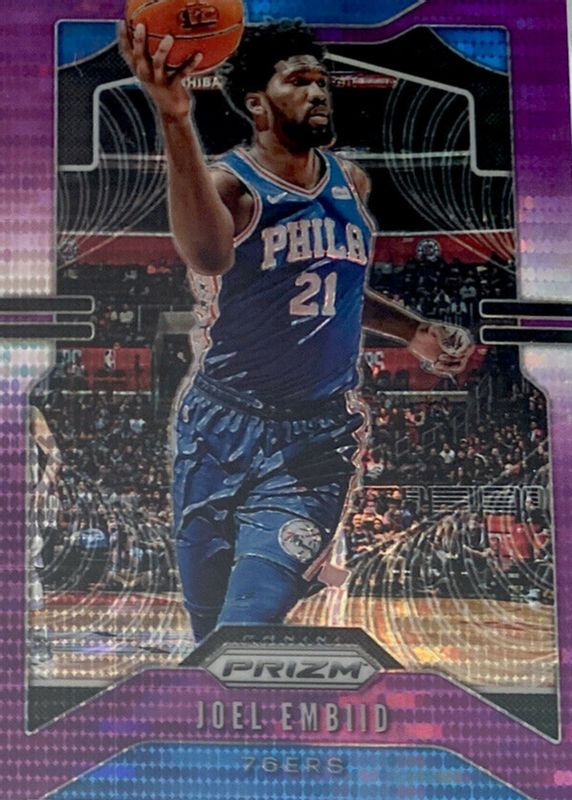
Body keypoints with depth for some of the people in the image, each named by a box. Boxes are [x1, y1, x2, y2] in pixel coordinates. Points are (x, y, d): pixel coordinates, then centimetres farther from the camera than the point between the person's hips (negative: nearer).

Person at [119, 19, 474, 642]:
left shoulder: (352, 184, 7)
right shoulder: (229, 183, -12)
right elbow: (208, 255, -38)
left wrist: (411, 332, 13)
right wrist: (175, 120, -51)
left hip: (316, 441, 2)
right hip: (223, 432, -2)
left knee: (251, 620, -11)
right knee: (207, 622, 14)